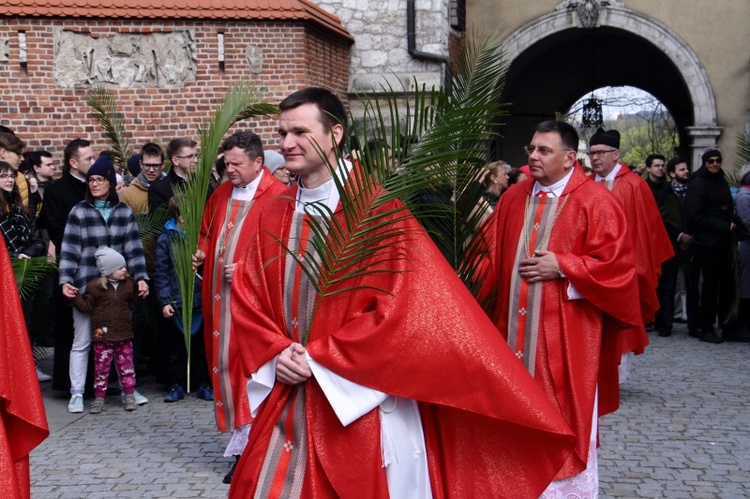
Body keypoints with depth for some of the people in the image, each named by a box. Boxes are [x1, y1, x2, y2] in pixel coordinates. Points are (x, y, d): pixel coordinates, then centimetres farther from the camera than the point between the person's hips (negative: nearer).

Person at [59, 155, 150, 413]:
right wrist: (66, 280, -12)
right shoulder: (79, 212, 0)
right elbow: (69, 251, -2)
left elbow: (134, 248, 2)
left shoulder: (124, 212, 6)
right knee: (82, 341, 3)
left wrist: (141, 278, -7)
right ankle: (77, 394, 12)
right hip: (86, 286, -2)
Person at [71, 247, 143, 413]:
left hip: (124, 334, 3)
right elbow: (85, 306, -3)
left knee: (126, 366, 7)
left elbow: (132, 303, 19)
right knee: (101, 367, 3)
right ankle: (99, 398, 11)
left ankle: (129, 395, 17)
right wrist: (75, 296, -15)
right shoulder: (95, 286, -4)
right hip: (102, 335, -3)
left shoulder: (128, 284, 8)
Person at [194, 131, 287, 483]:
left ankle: (248, 449, 2)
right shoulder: (222, 194, 13)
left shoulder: (277, 197, -10)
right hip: (220, 295, 7)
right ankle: (240, 439, 22)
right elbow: (207, 231, 26)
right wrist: (202, 251, 6)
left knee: (248, 364, -6)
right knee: (224, 363, 10)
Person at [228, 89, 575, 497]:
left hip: (360, 404, -5)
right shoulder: (272, 215, 7)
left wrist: (318, 358, -15)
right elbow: (245, 297, 9)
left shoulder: (378, 209, -11)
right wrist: (276, 352, -9)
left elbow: (400, 307, -17)